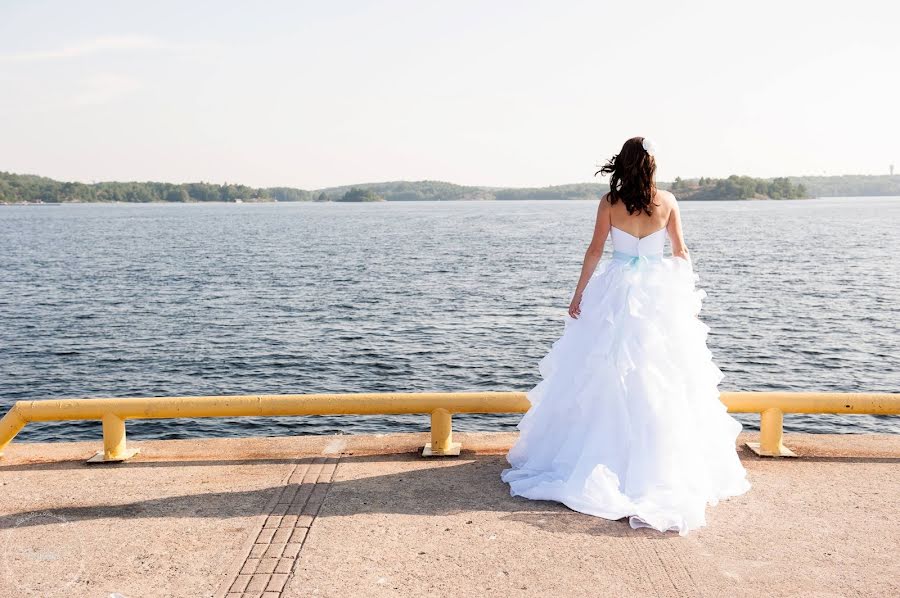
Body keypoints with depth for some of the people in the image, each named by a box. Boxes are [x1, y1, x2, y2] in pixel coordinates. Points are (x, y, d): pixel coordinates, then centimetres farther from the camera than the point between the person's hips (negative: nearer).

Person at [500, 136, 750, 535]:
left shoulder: (609, 202, -4)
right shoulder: (667, 202, 0)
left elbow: (594, 251, -4)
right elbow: (680, 253, 5)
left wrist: (578, 295, 3)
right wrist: (689, 294, 16)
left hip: (615, 293, -1)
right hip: (658, 294, 1)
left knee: (604, 378, 8)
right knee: (660, 381, 7)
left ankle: (606, 457, 15)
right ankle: (659, 464, 12)